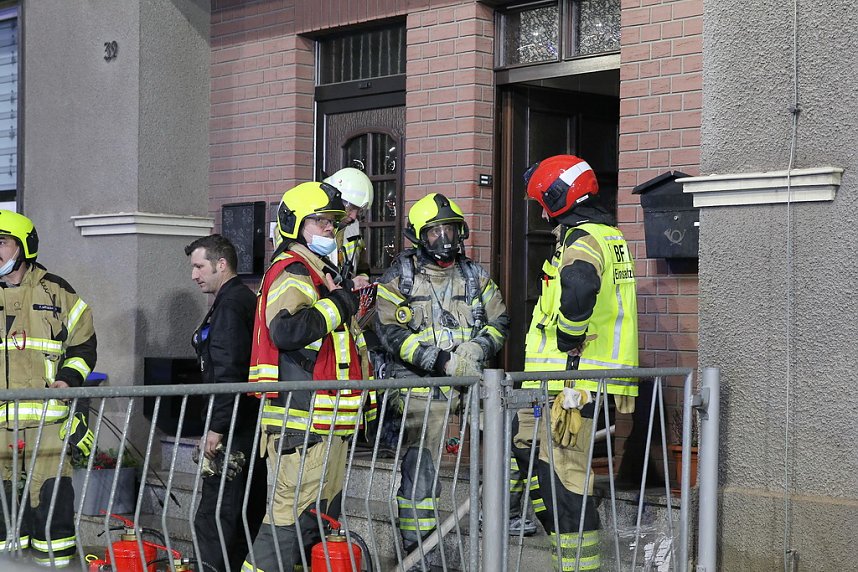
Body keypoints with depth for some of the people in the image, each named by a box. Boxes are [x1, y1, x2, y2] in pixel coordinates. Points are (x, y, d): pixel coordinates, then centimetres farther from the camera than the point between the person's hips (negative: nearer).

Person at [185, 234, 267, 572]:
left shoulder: (229, 305, -13)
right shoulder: (246, 299, 19)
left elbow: (228, 373, -21)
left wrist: (216, 427, -21)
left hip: (232, 431, -10)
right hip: (251, 428, 10)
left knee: (215, 515, -10)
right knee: (248, 512, 14)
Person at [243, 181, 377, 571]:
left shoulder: (321, 273, 23)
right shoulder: (291, 273, -11)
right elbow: (287, 330, -30)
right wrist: (338, 304, -18)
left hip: (326, 421, 11)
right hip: (301, 420, -11)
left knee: (320, 515, 15)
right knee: (294, 512, -12)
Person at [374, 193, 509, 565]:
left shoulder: (475, 276, 13)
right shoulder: (398, 278, 1)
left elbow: (499, 321, 13)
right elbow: (391, 332, -10)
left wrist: (478, 347, -10)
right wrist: (442, 360, -18)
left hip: (469, 382, 4)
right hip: (421, 387, -4)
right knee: (420, 467, -7)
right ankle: (417, 548, 2)